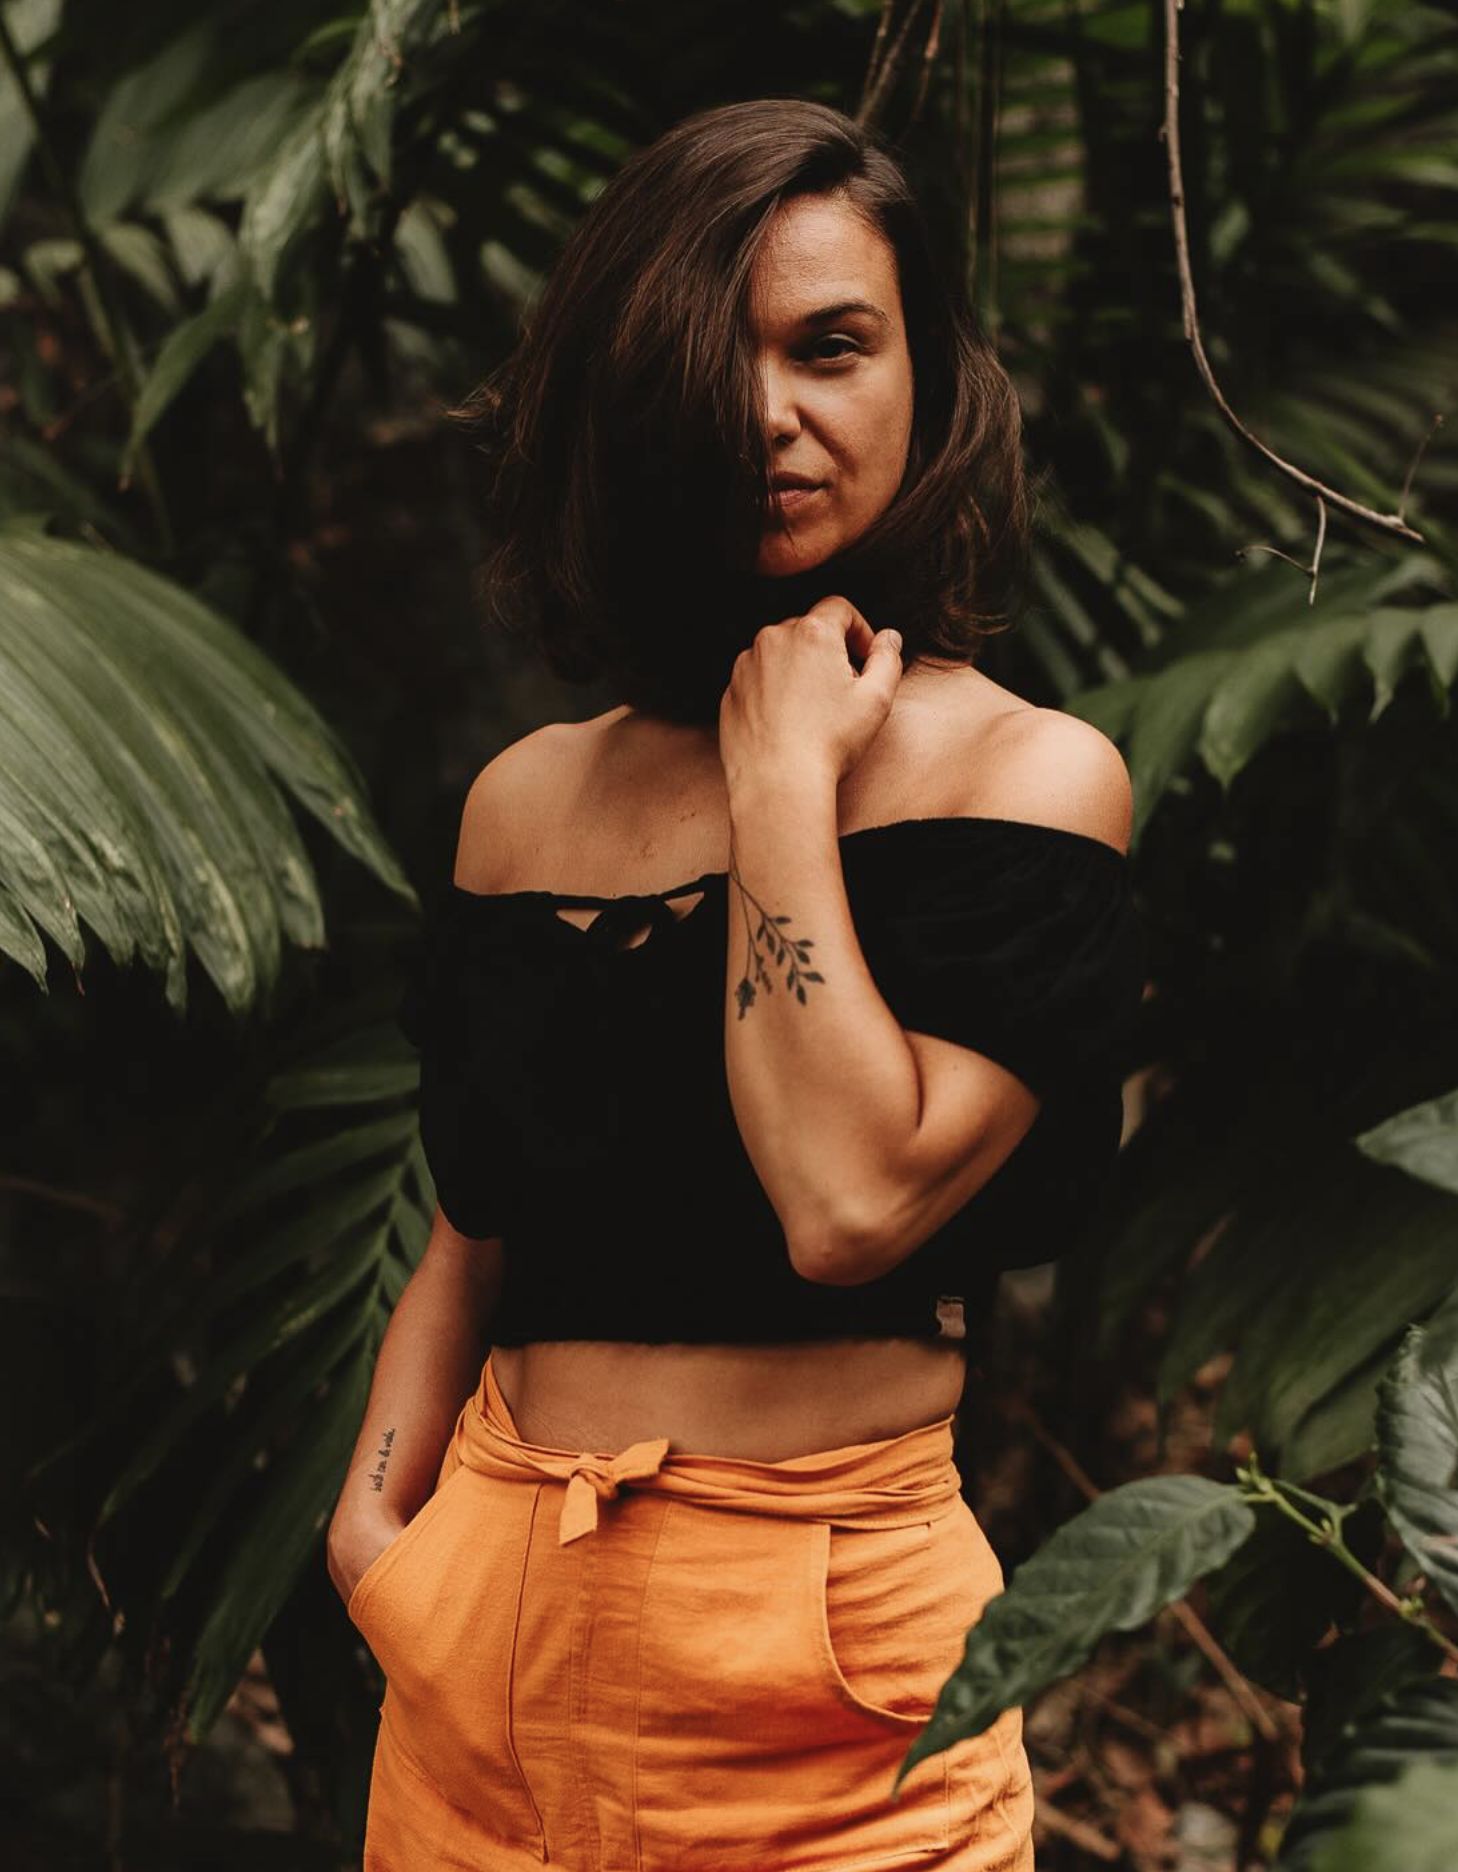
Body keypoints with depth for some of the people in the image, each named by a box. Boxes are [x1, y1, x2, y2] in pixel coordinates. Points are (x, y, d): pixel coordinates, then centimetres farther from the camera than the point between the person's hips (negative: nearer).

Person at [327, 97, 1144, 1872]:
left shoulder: (1029, 773, -8)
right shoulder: (529, 797, 6)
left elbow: (850, 1200, -22)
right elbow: (470, 1235, 13)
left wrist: (784, 784, -15)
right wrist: (379, 1510, -1)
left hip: (815, 1637, -4)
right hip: (490, 1620, 4)